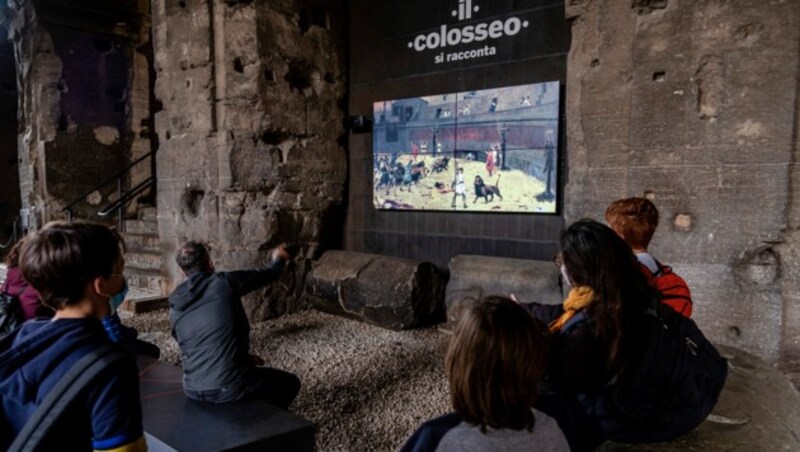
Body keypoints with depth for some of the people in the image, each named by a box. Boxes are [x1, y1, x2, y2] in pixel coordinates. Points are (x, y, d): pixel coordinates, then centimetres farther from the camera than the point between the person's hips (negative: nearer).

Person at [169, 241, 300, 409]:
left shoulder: (175, 308, 8)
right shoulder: (224, 282, -7)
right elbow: (267, 275, 8)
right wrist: (278, 259, 31)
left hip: (193, 390, 6)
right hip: (229, 388, -6)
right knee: (290, 383, 19)